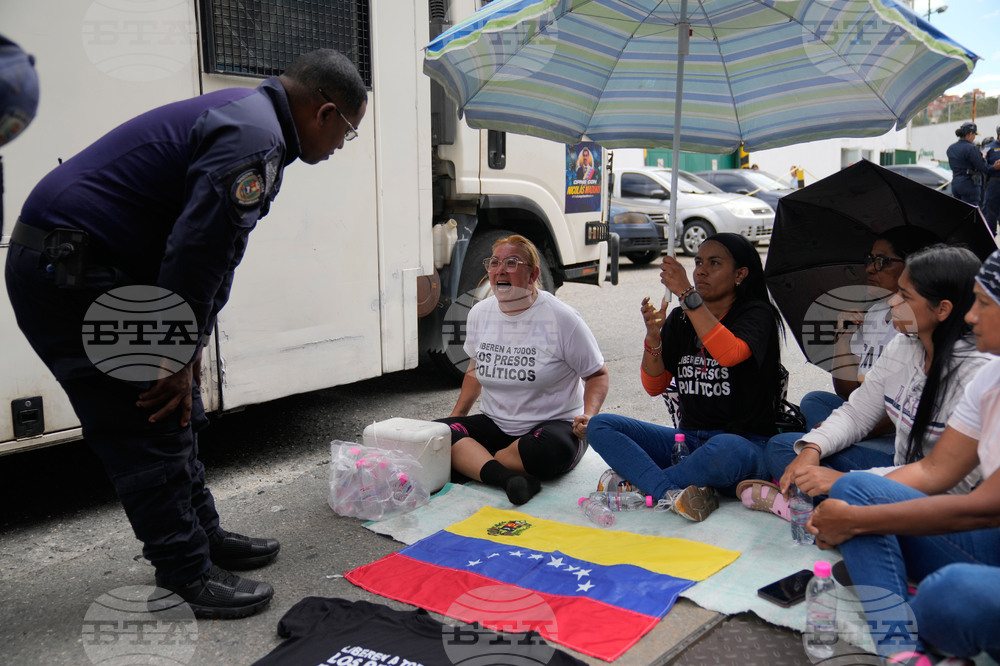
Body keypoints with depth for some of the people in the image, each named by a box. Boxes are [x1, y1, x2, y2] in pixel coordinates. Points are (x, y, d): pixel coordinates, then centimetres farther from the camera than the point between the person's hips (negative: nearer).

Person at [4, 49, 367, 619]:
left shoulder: (246, 114, 15)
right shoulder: (253, 141, -20)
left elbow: (213, 250, 17)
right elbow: (195, 252, -25)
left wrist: (191, 349, 16)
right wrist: (180, 359, -14)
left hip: (75, 266, 11)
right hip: (67, 273, -11)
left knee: (175, 412, 16)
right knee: (149, 427, -4)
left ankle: (205, 537, 30)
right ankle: (188, 578, 7)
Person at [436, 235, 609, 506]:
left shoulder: (561, 318, -10)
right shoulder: (479, 313, 5)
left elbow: (598, 374, -3)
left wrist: (589, 416, -21)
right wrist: (457, 414, 7)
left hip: (556, 423, -4)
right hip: (494, 423, 4)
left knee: (550, 449, -39)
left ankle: (467, 463, -18)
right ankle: (509, 479, -40)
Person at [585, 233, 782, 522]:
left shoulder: (757, 313, -2)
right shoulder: (680, 319, 12)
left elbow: (730, 354, -26)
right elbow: (654, 386, 5)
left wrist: (687, 293, -26)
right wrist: (653, 335, -12)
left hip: (745, 441, -5)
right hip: (687, 440, 5)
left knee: (725, 450, -42)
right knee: (599, 426, -13)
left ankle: (637, 480, -18)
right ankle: (673, 493, -34)